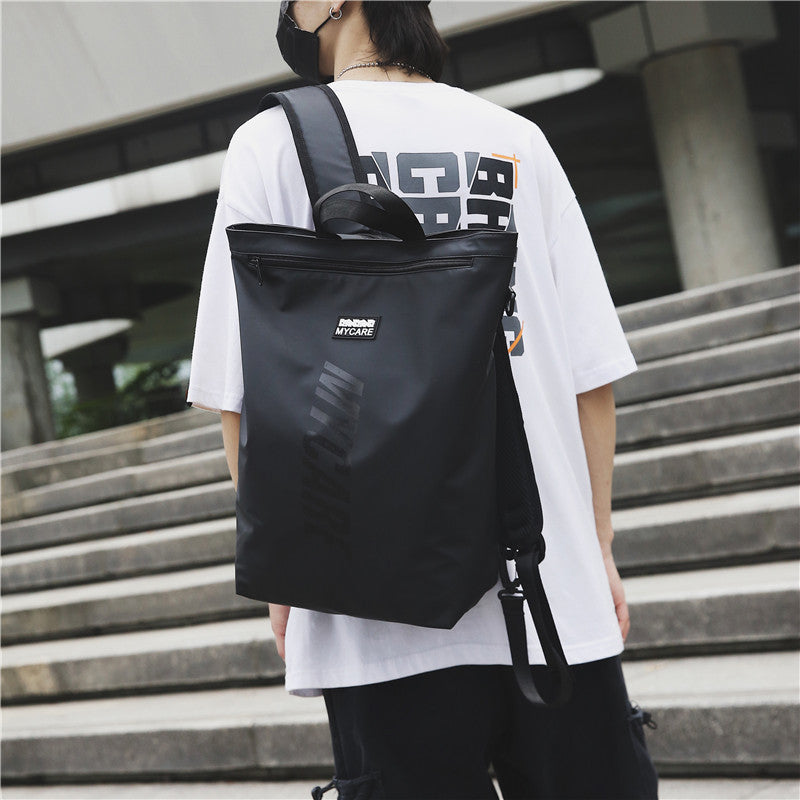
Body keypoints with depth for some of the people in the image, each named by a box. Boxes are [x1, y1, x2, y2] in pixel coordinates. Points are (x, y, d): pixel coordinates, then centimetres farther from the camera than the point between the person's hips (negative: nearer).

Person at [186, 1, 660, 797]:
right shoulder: (515, 140, 9)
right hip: (559, 589, 3)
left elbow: (243, 394, -3)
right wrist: (598, 545, 14)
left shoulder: (272, 143, 1)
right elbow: (592, 373, 6)